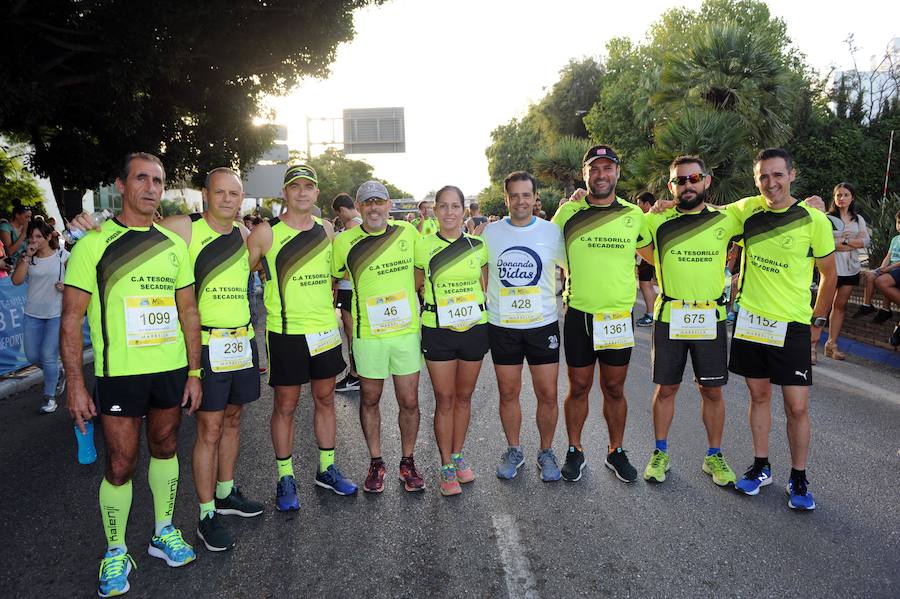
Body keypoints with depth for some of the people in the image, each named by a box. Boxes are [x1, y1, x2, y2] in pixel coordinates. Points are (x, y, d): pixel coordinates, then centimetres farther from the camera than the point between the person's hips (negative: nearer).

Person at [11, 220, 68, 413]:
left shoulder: (62, 255, -4)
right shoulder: (27, 258, 4)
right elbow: (16, 280, -9)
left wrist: (66, 286, -16)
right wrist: (27, 257, -14)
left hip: (57, 313, -4)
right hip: (32, 314, 4)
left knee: (48, 356, -5)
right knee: (33, 356, 8)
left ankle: (49, 397, 10)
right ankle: (58, 375, 36)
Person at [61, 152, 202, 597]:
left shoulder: (174, 244, 7)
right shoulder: (94, 244, -6)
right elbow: (72, 318, -6)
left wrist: (194, 371, 6)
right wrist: (75, 383, -11)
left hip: (172, 369, 4)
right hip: (119, 373, -4)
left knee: (165, 449, 16)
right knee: (120, 464, 2)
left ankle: (164, 533, 34)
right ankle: (115, 553, 22)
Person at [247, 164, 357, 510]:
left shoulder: (326, 230, 5)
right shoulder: (266, 233, -7)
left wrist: (325, 303, 12)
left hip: (325, 329, 4)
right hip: (286, 332, -4)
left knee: (325, 399, 13)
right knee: (285, 405, 5)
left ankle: (327, 469, 28)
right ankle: (286, 478, 20)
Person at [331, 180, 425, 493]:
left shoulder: (408, 232, 0)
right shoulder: (344, 241, -5)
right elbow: (333, 277, 9)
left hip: (407, 330, 1)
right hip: (368, 334, -1)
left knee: (409, 401, 7)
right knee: (369, 399, 12)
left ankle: (407, 462, 27)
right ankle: (375, 462, 30)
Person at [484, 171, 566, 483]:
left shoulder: (552, 232, -3)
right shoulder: (490, 232, 1)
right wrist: (484, 304, 6)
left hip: (543, 325, -1)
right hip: (502, 326, 1)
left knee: (547, 394, 4)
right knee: (508, 393, 10)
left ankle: (546, 452, 25)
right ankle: (514, 451, 29)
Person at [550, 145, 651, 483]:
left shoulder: (633, 216, 3)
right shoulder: (568, 212, -1)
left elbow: (652, 249, 18)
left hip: (619, 316, 1)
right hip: (579, 315, -1)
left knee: (614, 389, 11)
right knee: (579, 387, 10)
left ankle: (616, 451, 29)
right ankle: (574, 451, 26)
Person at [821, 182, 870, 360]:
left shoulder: (858, 219, 12)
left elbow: (866, 241, 2)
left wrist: (845, 241, -12)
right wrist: (855, 242, -11)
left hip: (851, 269, 5)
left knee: (840, 306, 8)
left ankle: (832, 344, 13)